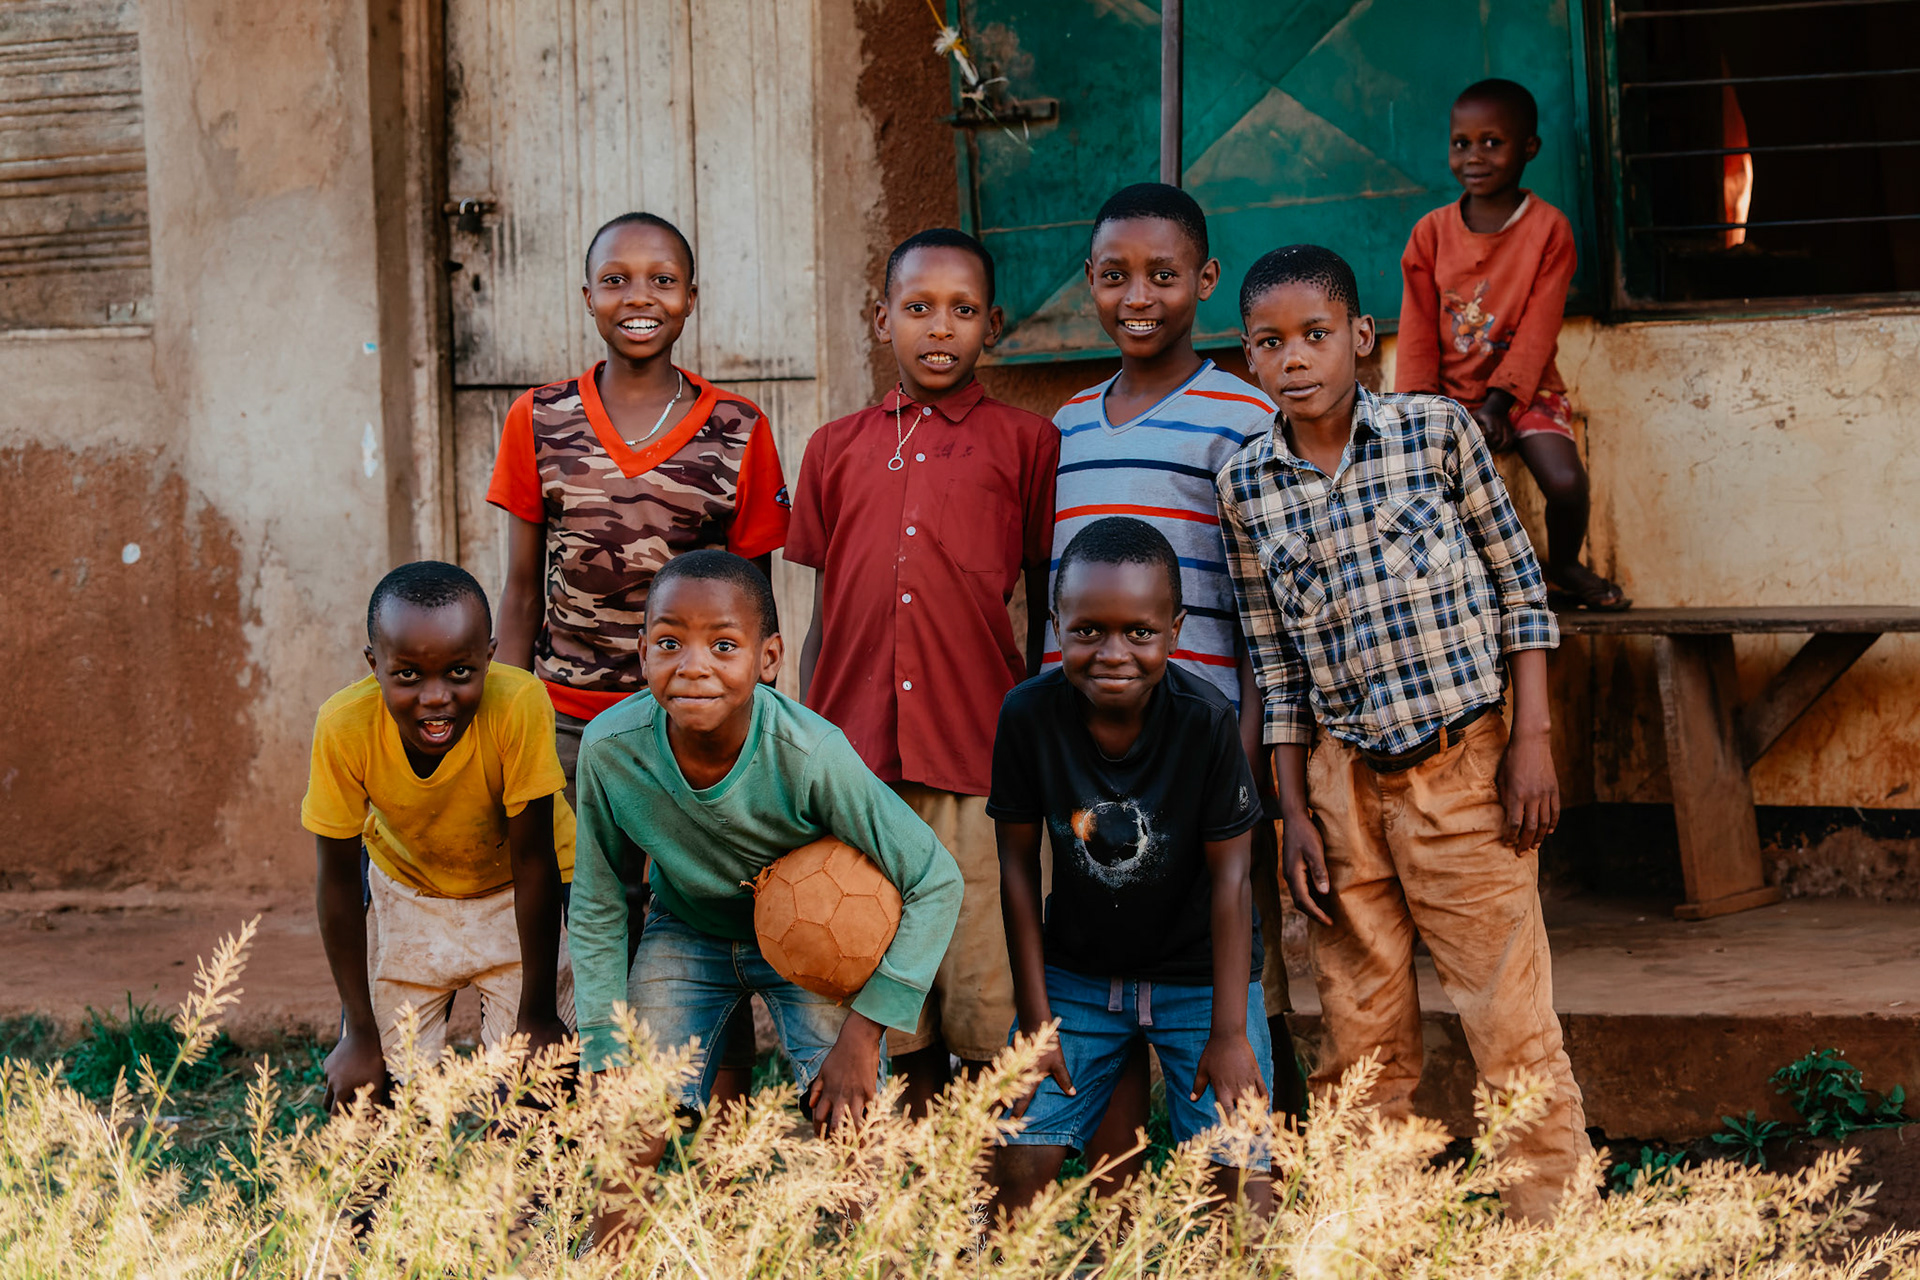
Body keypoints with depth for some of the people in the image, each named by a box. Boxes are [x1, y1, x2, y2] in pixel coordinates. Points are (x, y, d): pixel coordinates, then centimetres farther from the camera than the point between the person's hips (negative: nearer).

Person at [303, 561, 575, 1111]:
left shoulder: (519, 706, -36)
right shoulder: (344, 727, -30)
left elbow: (532, 861, -25)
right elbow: (338, 880, -17)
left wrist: (537, 1016, -18)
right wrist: (361, 1035, -13)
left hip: (516, 894, -1)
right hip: (405, 887, 1)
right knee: (374, 1086, -1)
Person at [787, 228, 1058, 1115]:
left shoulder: (1026, 442, 6)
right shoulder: (836, 450, 13)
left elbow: (1046, 608, 8)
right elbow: (823, 616, 16)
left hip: (978, 752, -2)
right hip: (857, 754, 3)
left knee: (983, 983, -3)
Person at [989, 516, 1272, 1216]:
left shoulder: (1206, 718, -21)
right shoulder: (1029, 714, -16)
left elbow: (1229, 874, -14)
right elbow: (1018, 863, -6)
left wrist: (1229, 1032, -13)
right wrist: (1035, 1019, -4)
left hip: (1199, 973, -1)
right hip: (1075, 973, 2)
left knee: (1237, 1174, -10)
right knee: (1019, 1160, -5)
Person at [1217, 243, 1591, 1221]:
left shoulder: (1436, 431, -3)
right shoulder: (1246, 486, 3)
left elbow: (1519, 589, 1)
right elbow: (1274, 662, 8)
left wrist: (1532, 740, -5)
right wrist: (1294, 811, 5)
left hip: (1462, 769, -2)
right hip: (1342, 781, 2)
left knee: (1510, 1021, -1)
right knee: (1361, 1039, 9)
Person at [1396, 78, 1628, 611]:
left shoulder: (1548, 229, -6)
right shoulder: (1431, 233, 2)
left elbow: (1538, 329, -10)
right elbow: (1418, 329, 2)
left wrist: (1497, 403, -19)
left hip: (1524, 388, -2)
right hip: (1449, 391, 2)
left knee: (1566, 482, -25)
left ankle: (1563, 566, 8)